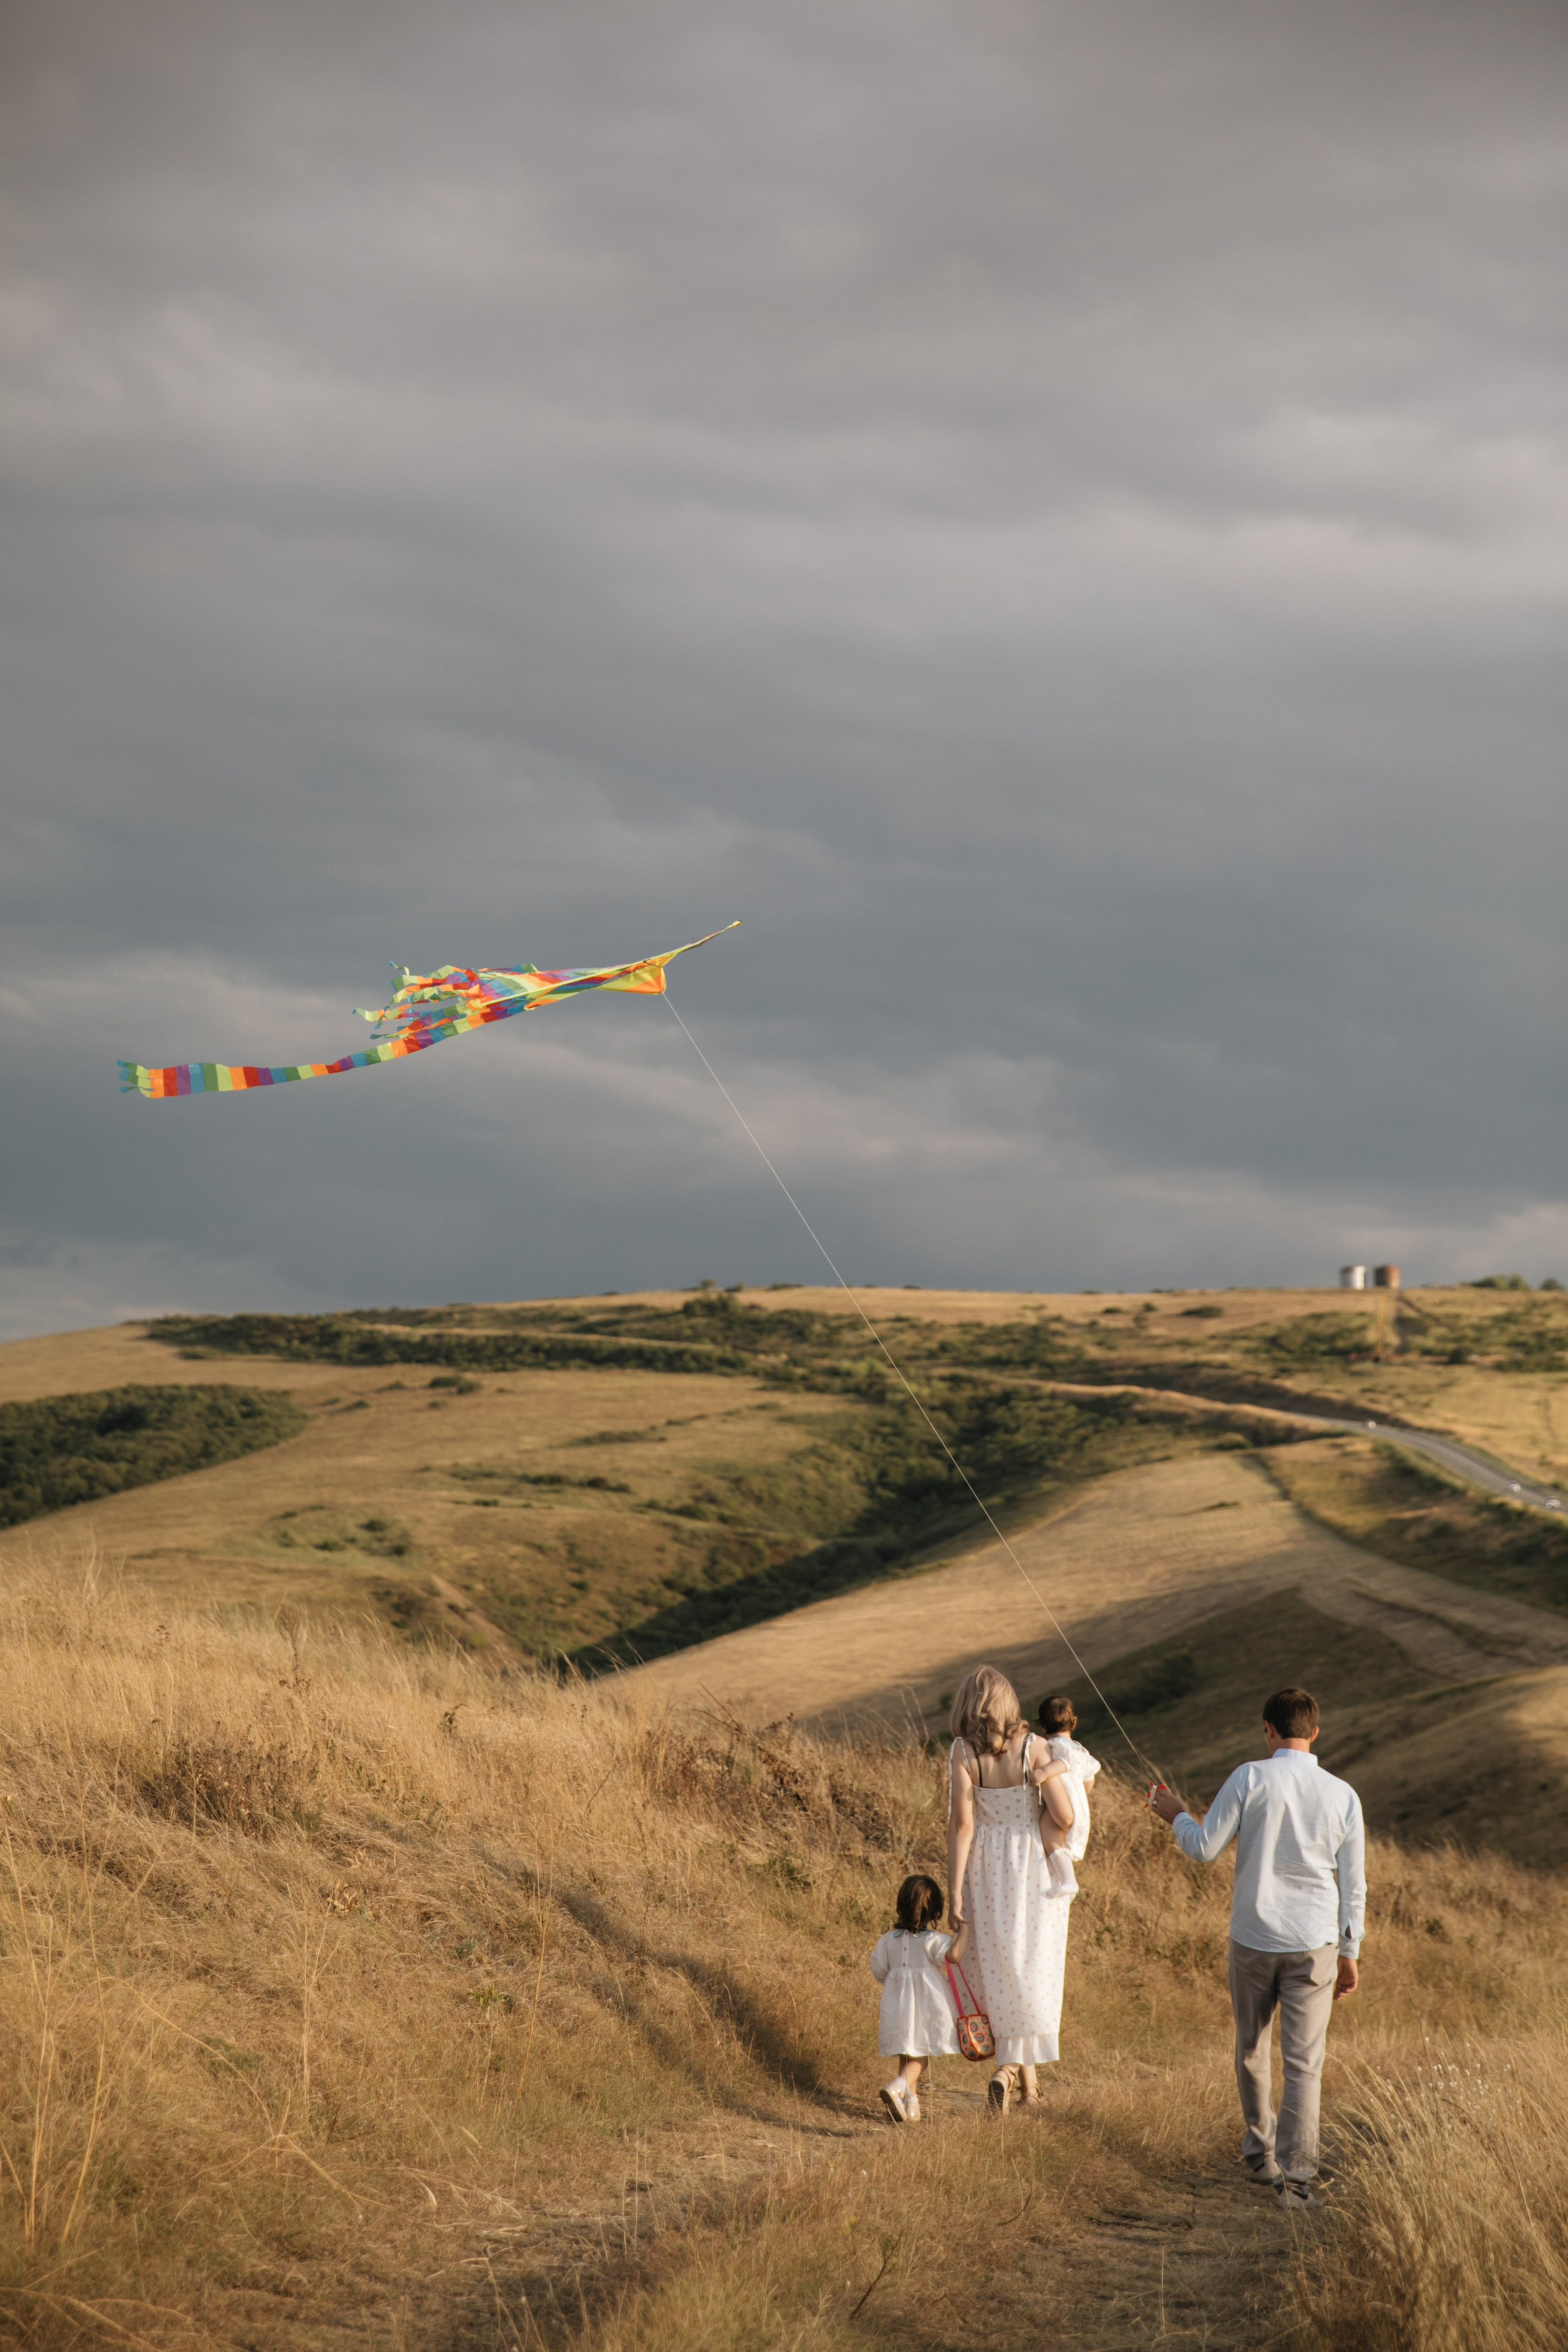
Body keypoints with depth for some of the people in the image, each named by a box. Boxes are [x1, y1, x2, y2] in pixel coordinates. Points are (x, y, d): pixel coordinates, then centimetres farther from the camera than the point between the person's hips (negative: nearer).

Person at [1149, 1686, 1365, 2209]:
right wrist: (1350, 1954, 13)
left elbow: (1204, 1849, -7)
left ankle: (1260, 2152, 30)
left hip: (1253, 1938, 0)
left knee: (1252, 2048, 19)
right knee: (1304, 2062, 1)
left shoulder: (1250, 1779, -10)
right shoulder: (1343, 1796, -2)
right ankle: (1296, 2171, -8)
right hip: (1314, 1944, 1)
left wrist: (1177, 1816, 13)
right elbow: (1353, 1886, 4)